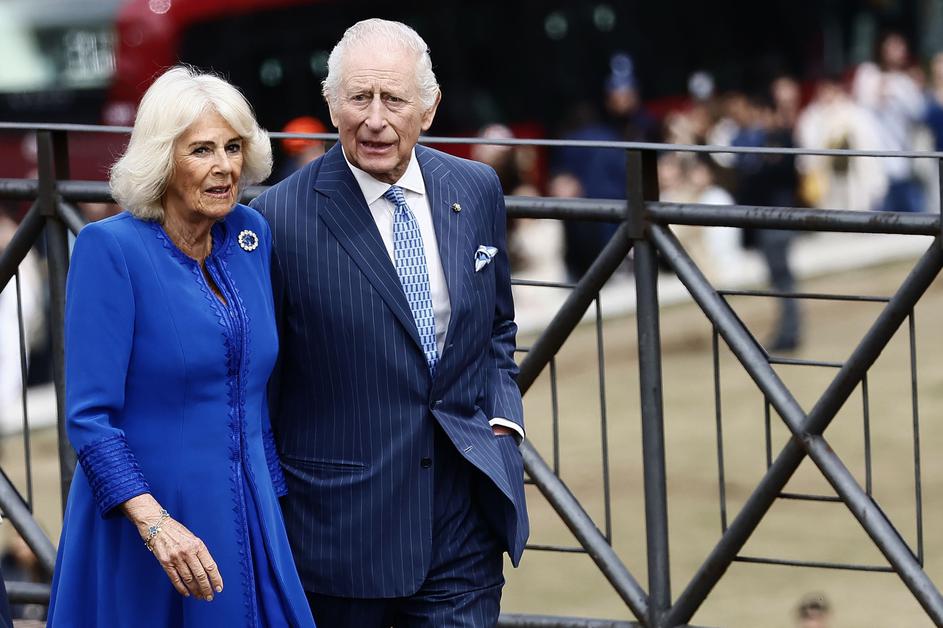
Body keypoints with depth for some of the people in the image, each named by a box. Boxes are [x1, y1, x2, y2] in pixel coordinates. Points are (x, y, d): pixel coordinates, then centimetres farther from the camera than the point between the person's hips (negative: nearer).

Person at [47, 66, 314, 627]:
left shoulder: (251, 235, 6)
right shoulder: (110, 249, -12)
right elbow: (90, 416, -17)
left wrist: (273, 493, 14)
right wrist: (153, 521, -28)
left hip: (246, 519, 5)